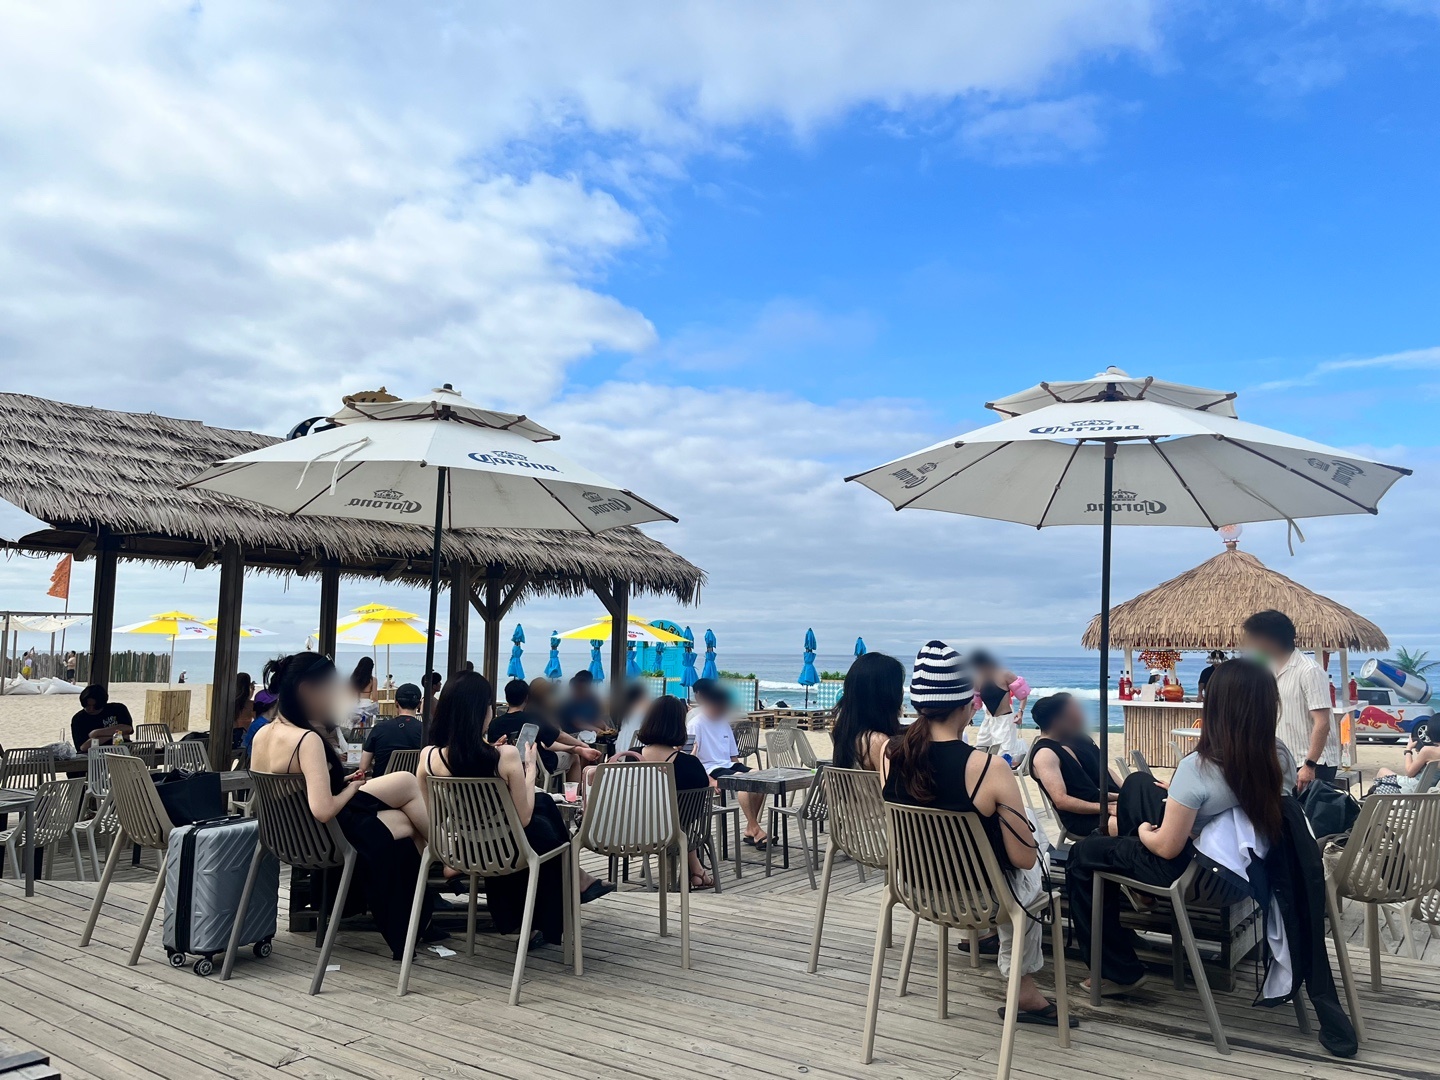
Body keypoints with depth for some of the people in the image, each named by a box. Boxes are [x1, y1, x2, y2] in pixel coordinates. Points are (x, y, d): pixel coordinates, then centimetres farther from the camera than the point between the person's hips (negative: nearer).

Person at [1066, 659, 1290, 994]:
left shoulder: (1197, 767, -34)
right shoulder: (1278, 758, -16)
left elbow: (1167, 848, -24)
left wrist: (1144, 831, -2)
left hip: (1190, 871, -7)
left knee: (1082, 856, 17)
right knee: (1137, 782, 24)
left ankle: (1119, 972, 24)